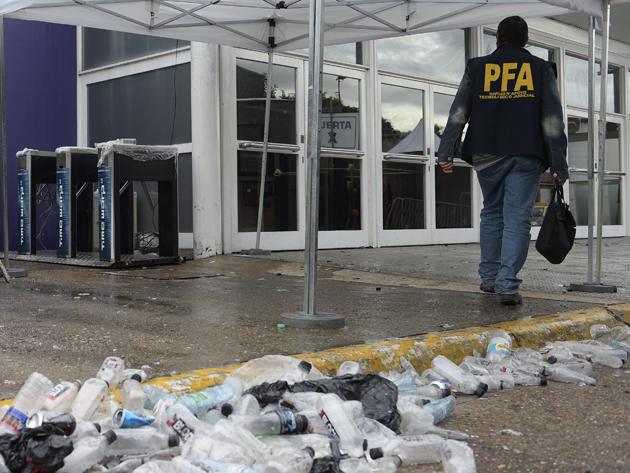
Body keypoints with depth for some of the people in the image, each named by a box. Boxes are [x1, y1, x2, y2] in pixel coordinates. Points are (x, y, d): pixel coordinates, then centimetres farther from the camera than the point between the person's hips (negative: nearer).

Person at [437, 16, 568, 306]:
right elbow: (553, 121, 1)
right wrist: (559, 167, 1)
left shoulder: (477, 68, 10)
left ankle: (489, 278, 19)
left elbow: (458, 113, 2)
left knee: (492, 213, 17)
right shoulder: (541, 69, 7)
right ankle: (507, 285, -12)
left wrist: (446, 152, -1)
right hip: (526, 156, -2)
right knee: (517, 218, -3)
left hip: (487, 155, 2)